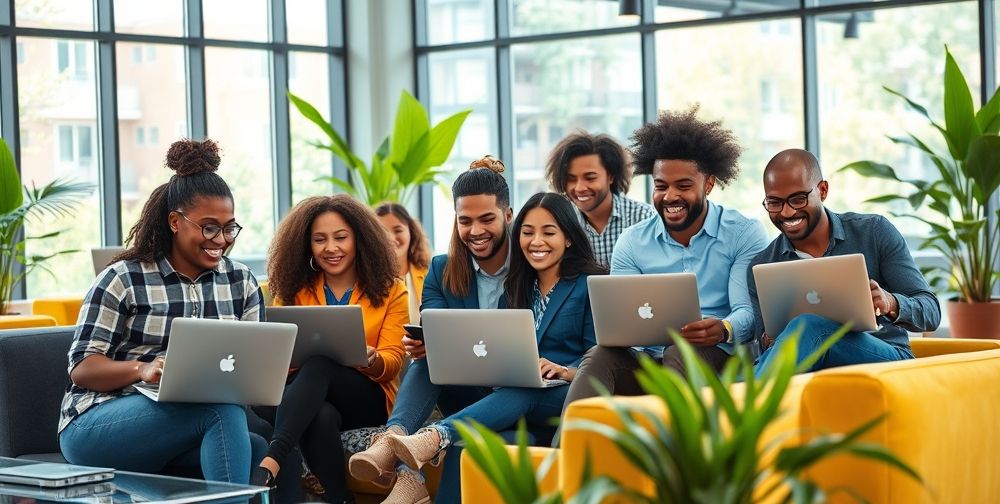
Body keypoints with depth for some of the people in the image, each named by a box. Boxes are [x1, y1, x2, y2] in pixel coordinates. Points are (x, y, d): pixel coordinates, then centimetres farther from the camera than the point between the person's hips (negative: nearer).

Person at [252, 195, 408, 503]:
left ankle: (270, 464, -51)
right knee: (321, 416, -39)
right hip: (303, 403, 1)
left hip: (367, 402, -1)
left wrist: (370, 360, -25)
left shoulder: (389, 290, 8)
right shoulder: (293, 290, 12)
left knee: (318, 364, -35)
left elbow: (392, 363, 0)